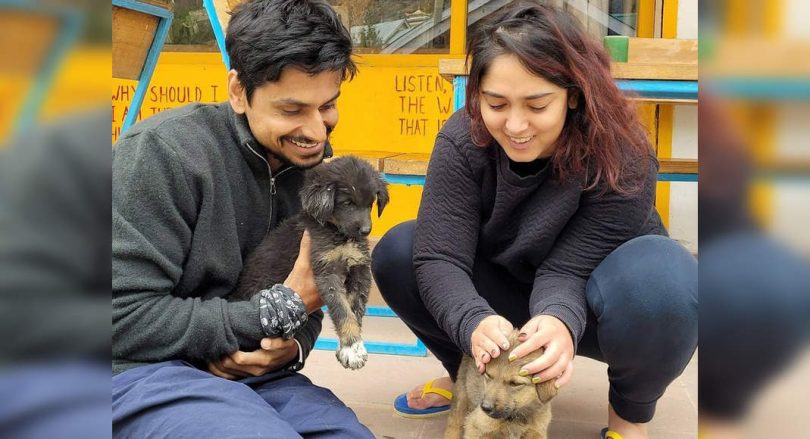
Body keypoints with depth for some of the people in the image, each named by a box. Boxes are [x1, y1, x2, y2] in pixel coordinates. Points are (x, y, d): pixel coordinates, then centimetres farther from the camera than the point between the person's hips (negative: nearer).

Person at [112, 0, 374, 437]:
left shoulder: (313, 158, 4)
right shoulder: (164, 152, -17)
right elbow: (122, 321, -21)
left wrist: (295, 341, -10)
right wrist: (281, 309, -20)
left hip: (252, 370, 7)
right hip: (139, 368, -6)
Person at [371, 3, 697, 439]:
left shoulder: (620, 156, -27)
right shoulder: (462, 141, -21)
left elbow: (568, 270, -29)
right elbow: (438, 257, -28)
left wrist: (561, 322, -52)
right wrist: (474, 322, -48)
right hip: (506, 296, 3)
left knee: (662, 276, -37)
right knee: (397, 253, -19)